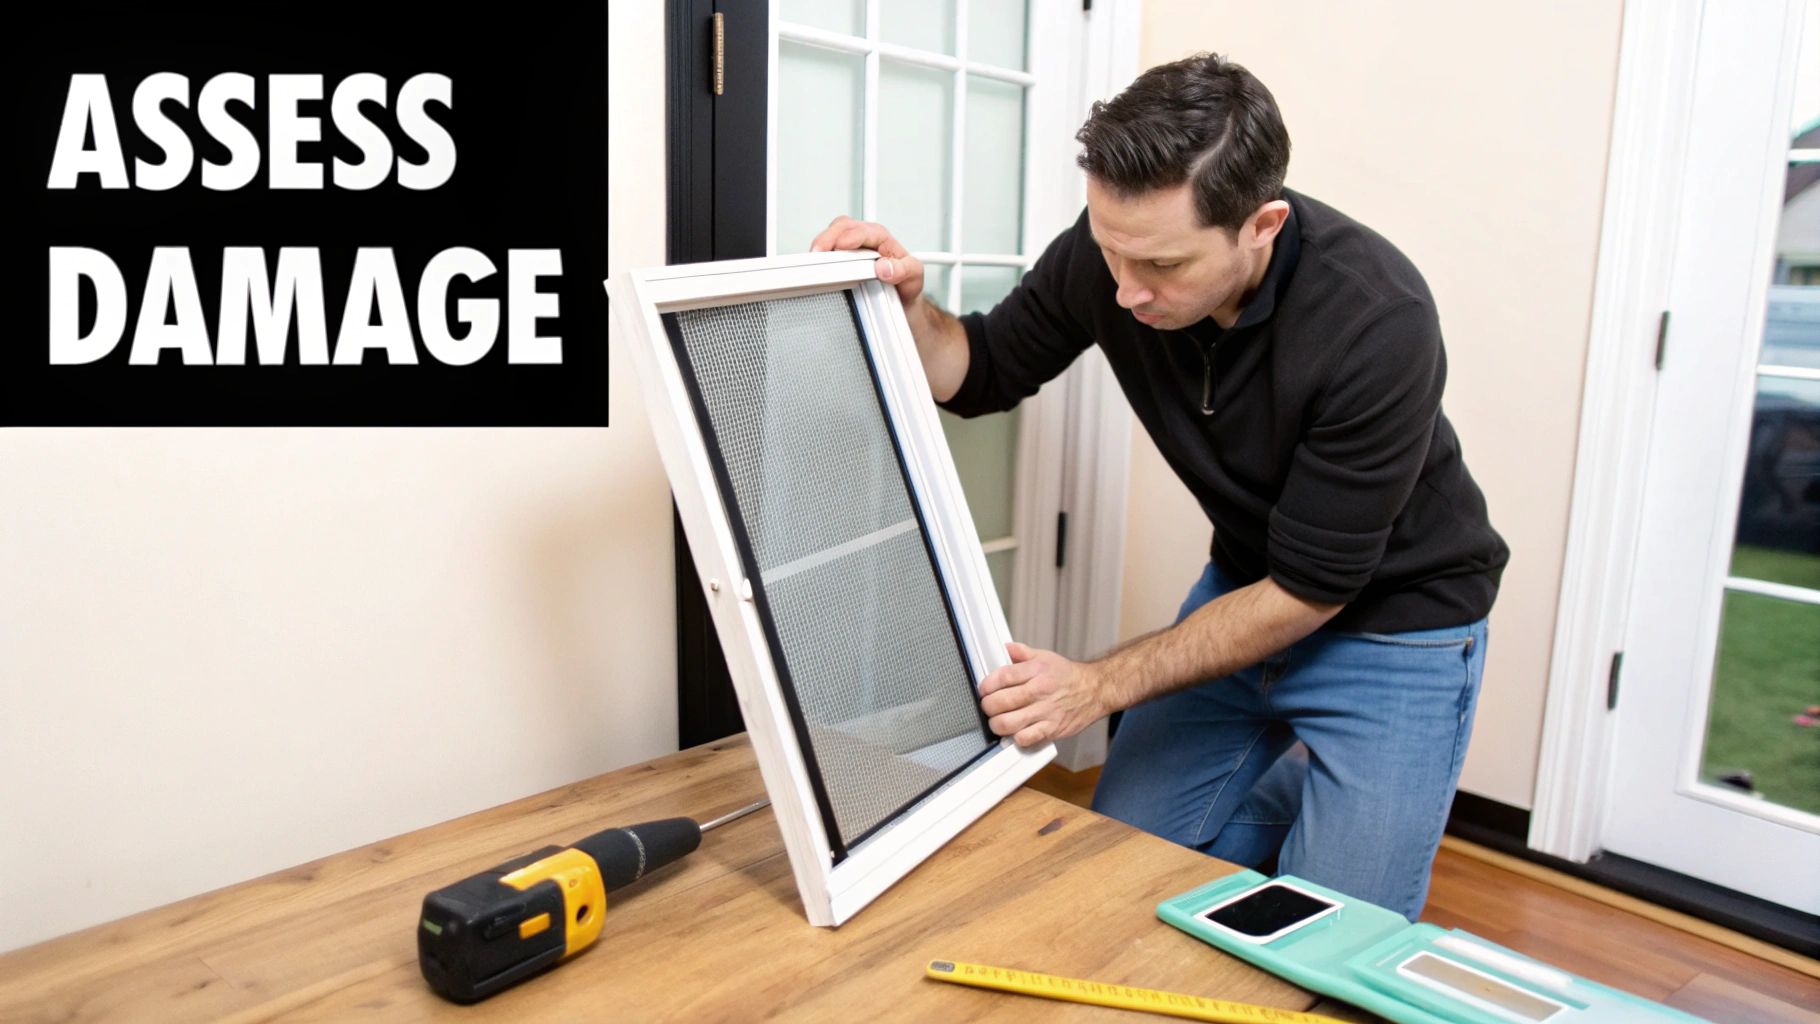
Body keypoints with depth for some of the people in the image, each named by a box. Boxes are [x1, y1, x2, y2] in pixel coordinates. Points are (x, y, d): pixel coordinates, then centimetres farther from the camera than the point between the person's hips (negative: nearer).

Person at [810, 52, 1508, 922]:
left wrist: (1102, 686, -26)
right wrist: (907, 306, -24)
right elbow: (986, 372, -2)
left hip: (1392, 623, -4)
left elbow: (1311, 589, -25)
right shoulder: (1112, 249, -18)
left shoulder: (1378, 324, -32)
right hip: (1245, 592, 5)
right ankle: (1299, 796, 28)